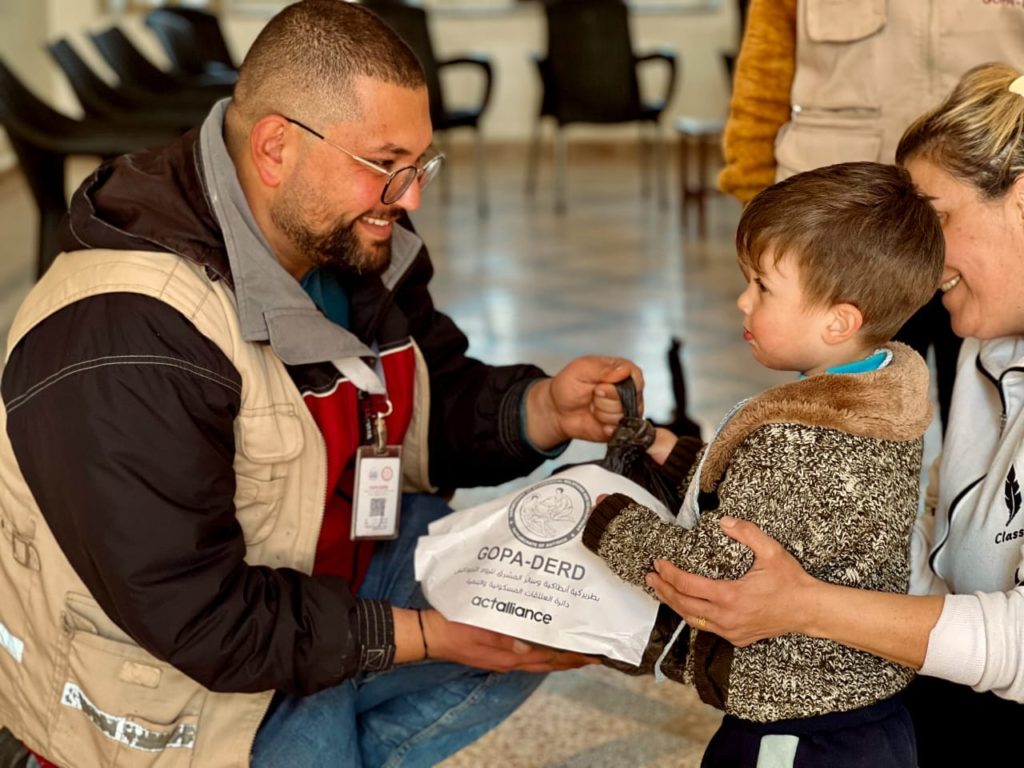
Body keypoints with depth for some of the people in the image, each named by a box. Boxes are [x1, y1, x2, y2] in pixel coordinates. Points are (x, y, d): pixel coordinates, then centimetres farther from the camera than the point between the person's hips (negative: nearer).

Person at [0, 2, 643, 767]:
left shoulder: (354, 244, -5)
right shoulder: (126, 341, -31)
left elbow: (439, 403, 6)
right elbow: (197, 618, -30)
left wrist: (546, 408, -16)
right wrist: (430, 635, -27)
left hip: (338, 570, 8)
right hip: (175, 664, -7)